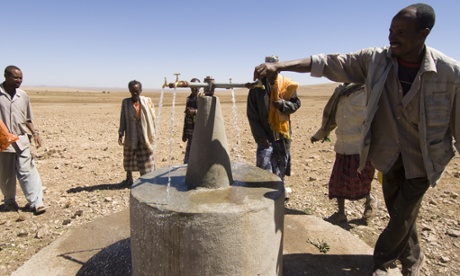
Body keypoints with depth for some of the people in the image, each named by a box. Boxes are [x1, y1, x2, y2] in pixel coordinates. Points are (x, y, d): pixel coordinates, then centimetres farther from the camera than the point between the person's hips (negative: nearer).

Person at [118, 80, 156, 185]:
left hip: (144, 136, -1)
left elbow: (152, 117, 1)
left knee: (145, 159, 5)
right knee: (129, 157, 11)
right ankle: (129, 177, 28)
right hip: (130, 136, 1)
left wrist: (152, 133, -1)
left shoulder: (147, 101, -2)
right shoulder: (126, 102, 0)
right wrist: (121, 134, -4)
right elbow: (123, 119, 2)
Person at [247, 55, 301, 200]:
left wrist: (283, 104, -16)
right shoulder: (257, 86, -7)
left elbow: (296, 103, 7)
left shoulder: (287, 84, -1)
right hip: (265, 135, -3)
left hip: (283, 133, 3)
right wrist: (260, 136, -12)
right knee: (264, 169, -8)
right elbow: (251, 113, -6)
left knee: (281, 166, 14)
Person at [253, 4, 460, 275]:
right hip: (389, 153, 3)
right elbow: (327, 62, -19)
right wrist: (278, 66, -28)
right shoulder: (375, 60, -14)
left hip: (423, 158, -2)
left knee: (403, 214, 6)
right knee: (398, 211, 18)